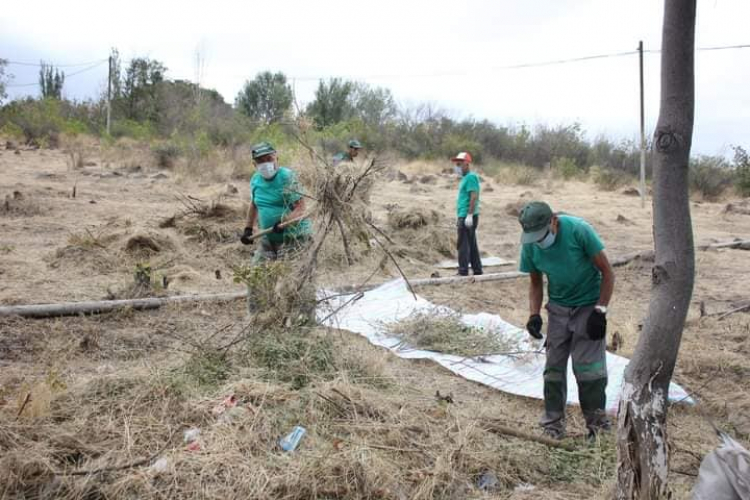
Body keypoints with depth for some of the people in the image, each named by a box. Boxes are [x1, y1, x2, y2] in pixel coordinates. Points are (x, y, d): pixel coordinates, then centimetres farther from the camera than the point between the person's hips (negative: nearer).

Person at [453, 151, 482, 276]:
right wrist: (460, 217, 23)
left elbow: (474, 197, -20)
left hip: (467, 216, -10)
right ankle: (477, 271, 20)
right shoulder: (465, 178, 18)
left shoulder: (471, 177, -12)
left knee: (463, 245, -7)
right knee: (472, 245, 13)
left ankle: (463, 272, -4)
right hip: (464, 216, 10)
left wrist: (469, 215, -24)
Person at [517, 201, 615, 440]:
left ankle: (597, 423, 11)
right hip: (558, 309, 4)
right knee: (553, 366, 5)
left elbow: (607, 272, -14)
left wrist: (600, 311, -18)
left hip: (588, 306, -4)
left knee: (588, 367, -5)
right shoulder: (530, 245, -10)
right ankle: (553, 422, 18)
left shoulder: (579, 230, -23)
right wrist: (534, 314, -9)